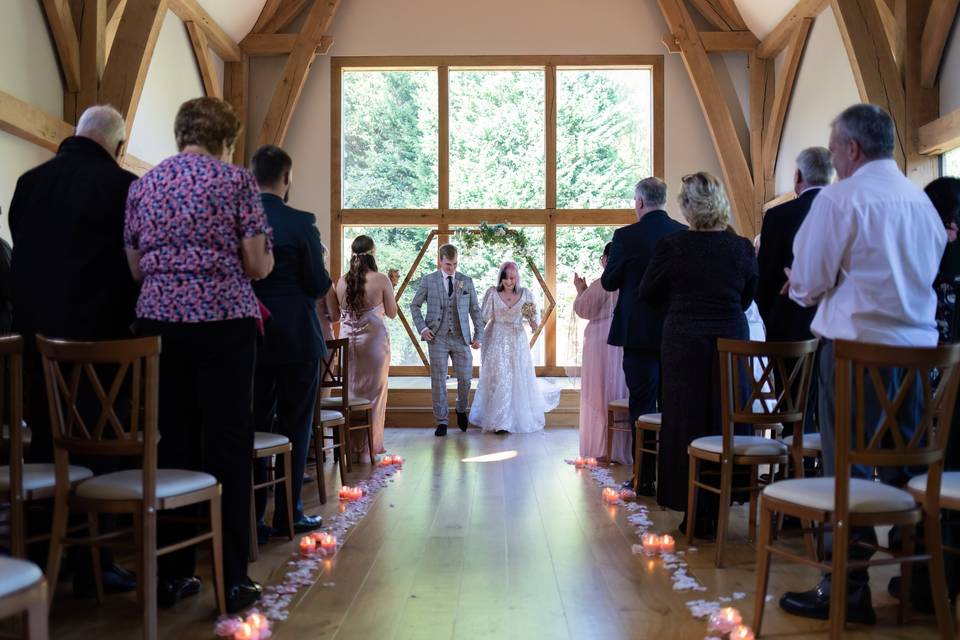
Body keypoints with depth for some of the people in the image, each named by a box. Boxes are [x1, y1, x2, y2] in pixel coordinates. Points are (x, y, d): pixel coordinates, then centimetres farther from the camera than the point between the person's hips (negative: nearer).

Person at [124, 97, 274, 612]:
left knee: (170, 446, 8)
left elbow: (135, 266, 13)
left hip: (158, 320, 4)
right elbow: (256, 263, -4)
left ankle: (170, 575, 14)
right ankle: (232, 580, 4)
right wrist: (264, 265, 17)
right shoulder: (236, 180, 0)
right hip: (222, 321, -4)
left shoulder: (143, 185, 12)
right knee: (227, 448, 0)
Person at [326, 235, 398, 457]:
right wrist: (390, 288, 9)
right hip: (374, 339, -3)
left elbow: (335, 314, 6)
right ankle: (370, 446, 12)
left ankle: (352, 445, 19)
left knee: (351, 392, 13)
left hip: (347, 340, 3)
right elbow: (392, 313, -2)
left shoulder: (342, 281, -1)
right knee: (374, 393, 7)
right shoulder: (381, 280, -11)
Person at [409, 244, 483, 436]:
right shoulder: (428, 280, 2)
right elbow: (415, 305, 8)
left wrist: (478, 335, 3)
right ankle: (442, 421, 12)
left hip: (461, 337, 1)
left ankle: (461, 410, 30)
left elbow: (475, 310, 9)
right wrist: (422, 328, -5)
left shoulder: (466, 281, 6)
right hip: (437, 338, -1)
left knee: (465, 378, 2)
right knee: (438, 380, 1)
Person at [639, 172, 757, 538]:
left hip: (684, 342, -2)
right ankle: (721, 508, 19)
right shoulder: (742, 248, -2)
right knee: (726, 424, 11)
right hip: (732, 340, 2)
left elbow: (648, 294, 3)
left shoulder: (672, 246, -9)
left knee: (687, 423, 7)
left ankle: (696, 516, 10)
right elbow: (747, 297, 11)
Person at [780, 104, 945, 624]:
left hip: (858, 346, -6)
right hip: (918, 346, 6)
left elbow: (809, 282, -8)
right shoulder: (921, 200, 11)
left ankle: (847, 590, 6)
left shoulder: (841, 197, -8)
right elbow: (929, 270, 20)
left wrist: (800, 288, 16)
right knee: (904, 466, 16)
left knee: (847, 467, 0)